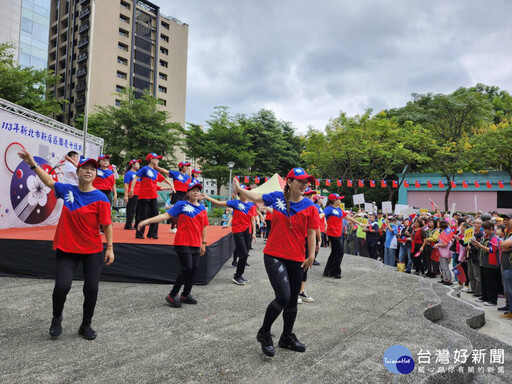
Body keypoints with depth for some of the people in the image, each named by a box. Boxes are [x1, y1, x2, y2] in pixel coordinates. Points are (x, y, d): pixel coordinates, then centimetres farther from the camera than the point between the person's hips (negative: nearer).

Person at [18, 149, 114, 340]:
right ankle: (56, 318, 24)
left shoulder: (100, 198, -10)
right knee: (62, 285, -8)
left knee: (91, 288, 1)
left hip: (92, 250, -2)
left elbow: (107, 224, -10)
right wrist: (33, 164, 19)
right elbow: (49, 181, 20)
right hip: (66, 248, 2)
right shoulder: (67, 190, 2)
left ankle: (86, 326, 24)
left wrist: (110, 248, -11)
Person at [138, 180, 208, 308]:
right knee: (187, 268, -11)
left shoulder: (202, 208, 11)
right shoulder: (181, 204, -2)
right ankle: (172, 295, 4)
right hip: (183, 243, -6)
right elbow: (166, 215, -9)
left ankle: (185, 295, 24)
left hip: (196, 244, 6)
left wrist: (203, 243, 16)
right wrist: (147, 221, -19)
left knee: (194, 269, 7)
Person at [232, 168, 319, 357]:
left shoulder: (309, 207, -2)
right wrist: (239, 188, 21)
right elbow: (256, 197, 15)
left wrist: (311, 256, -6)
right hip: (274, 256, -2)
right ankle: (264, 333, 10)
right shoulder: (276, 197, -1)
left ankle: (287, 337, 36)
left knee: (292, 300, 13)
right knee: (283, 296, -15)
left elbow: (311, 233, -2)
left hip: (296, 260, 2)